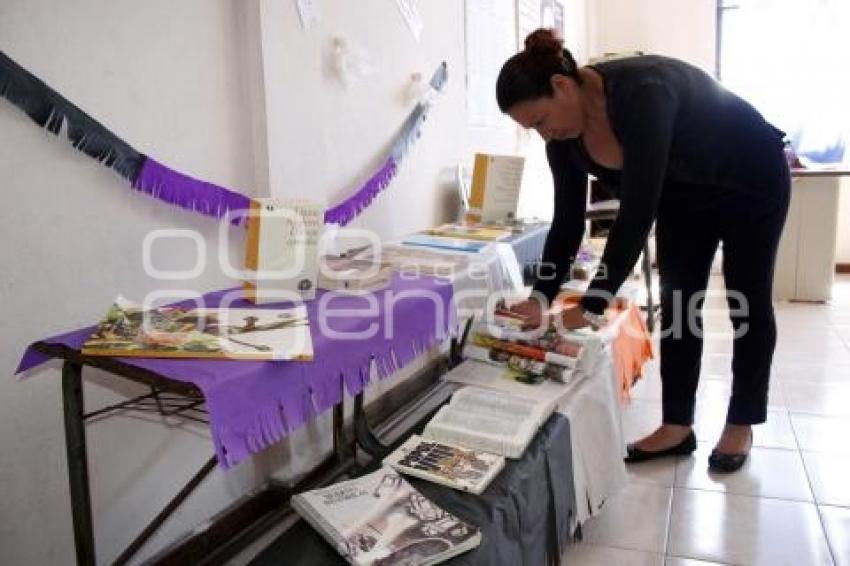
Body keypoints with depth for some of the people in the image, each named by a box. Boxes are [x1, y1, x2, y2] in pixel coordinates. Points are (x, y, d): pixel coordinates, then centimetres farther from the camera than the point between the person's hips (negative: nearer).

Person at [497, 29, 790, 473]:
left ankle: (741, 424, 19)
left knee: (747, 303, 5)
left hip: (750, 181, -6)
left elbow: (637, 212, -44)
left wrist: (592, 305, -44)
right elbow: (568, 221, -13)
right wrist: (541, 296, -23)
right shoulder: (565, 136, -18)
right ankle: (677, 427, 13)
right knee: (677, 303, 4)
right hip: (684, 192, 6)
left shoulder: (640, 92, -41)